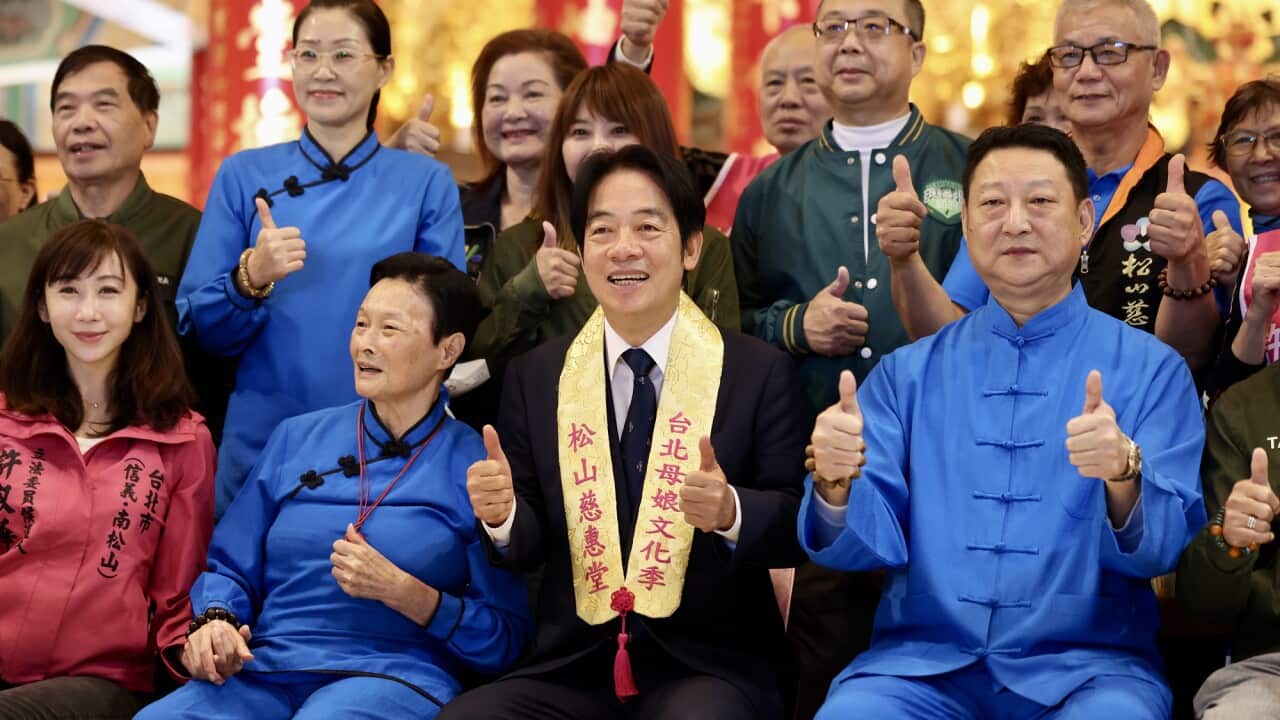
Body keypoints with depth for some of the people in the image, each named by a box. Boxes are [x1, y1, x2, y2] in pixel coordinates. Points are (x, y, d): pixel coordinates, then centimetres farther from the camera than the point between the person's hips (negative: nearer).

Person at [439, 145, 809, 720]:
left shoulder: (760, 373, 1)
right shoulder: (534, 378, 9)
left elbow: (796, 528, -2)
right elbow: (529, 545, 8)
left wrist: (732, 512, -23)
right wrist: (501, 516, -15)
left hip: (708, 669, -3)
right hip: (568, 669, 3)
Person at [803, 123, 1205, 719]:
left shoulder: (1151, 370, 6)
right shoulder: (907, 373, 12)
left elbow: (1161, 550, -3)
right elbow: (871, 544, 4)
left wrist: (1124, 474, -25)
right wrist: (836, 483, -18)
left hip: (1085, 671, -1)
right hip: (924, 663, 1)